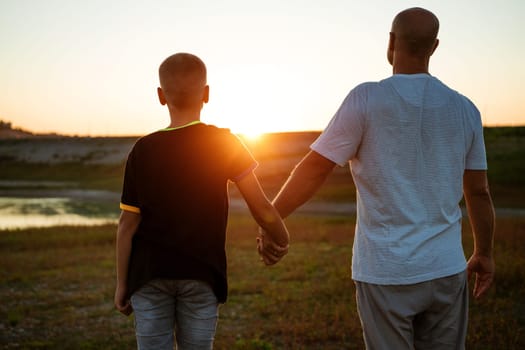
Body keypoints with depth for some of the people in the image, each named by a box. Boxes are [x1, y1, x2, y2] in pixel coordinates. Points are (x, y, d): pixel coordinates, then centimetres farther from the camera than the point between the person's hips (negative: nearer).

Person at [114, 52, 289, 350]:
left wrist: (122, 284, 7)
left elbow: (128, 224, -2)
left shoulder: (144, 150, -5)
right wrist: (282, 242, 12)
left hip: (150, 275, 1)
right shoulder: (223, 143, -7)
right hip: (201, 276, 0)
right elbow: (262, 208, -7)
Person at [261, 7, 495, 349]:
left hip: (386, 272, -3)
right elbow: (479, 192, 9)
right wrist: (484, 253, 22)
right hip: (446, 269, 3)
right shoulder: (464, 108, 3)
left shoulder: (367, 99, -10)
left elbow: (315, 168, -8)